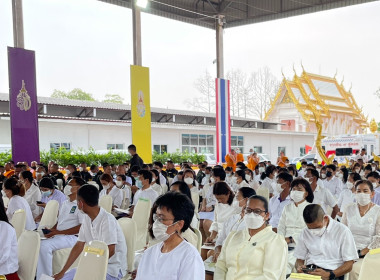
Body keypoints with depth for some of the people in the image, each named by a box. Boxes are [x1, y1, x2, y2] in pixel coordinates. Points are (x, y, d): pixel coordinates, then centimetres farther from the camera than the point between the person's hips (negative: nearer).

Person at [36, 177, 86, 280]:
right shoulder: (65, 203, 20)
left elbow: (83, 227, -17)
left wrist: (59, 232, -16)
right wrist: (51, 230, 3)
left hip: (71, 237, -8)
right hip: (58, 236, 8)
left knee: (44, 245, -29)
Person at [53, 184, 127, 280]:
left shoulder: (107, 219, -21)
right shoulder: (87, 218, 4)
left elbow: (110, 251, -23)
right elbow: (79, 246, 7)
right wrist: (62, 272, 3)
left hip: (112, 269, -8)